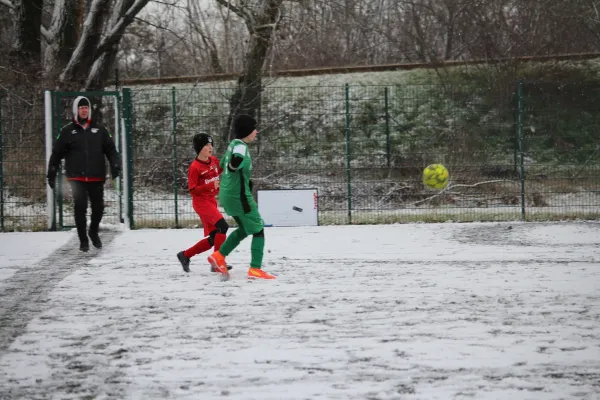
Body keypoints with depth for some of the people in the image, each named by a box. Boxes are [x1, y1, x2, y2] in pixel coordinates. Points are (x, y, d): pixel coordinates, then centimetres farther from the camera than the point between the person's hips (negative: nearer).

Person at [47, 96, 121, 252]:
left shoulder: (99, 129, 9)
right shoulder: (68, 131, 3)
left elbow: (110, 148, 8)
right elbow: (57, 153, 5)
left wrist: (115, 164, -7)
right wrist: (51, 173, 4)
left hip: (96, 177, 2)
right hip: (77, 178, -2)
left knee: (98, 207, 6)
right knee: (80, 208, -6)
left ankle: (94, 232, 33)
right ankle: (83, 240, 5)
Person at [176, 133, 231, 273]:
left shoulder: (214, 160, 7)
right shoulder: (194, 167, -13)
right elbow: (192, 190, -13)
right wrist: (211, 186, -24)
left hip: (212, 201, 8)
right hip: (201, 202, -8)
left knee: (213, 238, 7)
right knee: (223, 226, -24)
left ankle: (185, 255, 21)